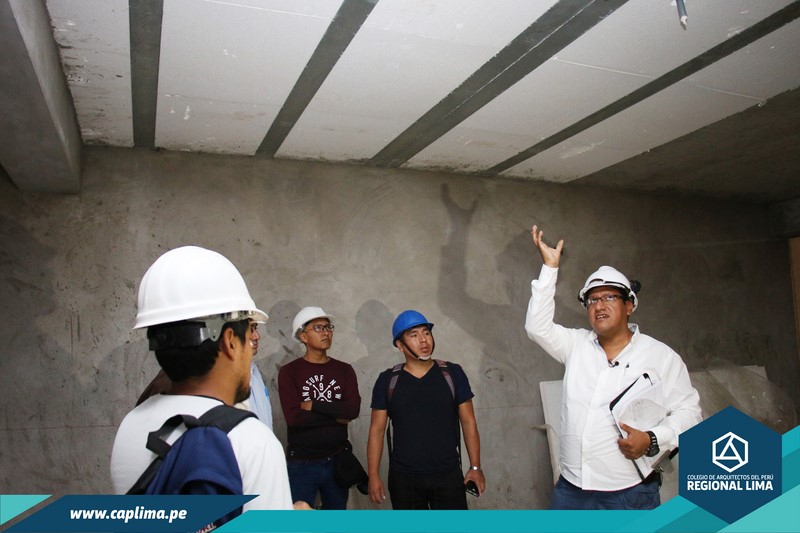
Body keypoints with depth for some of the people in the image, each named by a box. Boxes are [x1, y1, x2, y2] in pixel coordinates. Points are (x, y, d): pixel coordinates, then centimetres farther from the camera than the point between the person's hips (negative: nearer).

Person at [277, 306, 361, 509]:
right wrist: (337, 415, -12)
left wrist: (313, 405, -13)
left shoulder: (344, 370, 5)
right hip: (301, 464, -3)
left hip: (338, 461, 3)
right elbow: (294, 417, -18)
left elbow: (353, 409, -10)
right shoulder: (289, 372, -5)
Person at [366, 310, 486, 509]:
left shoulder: (452, 373, -2)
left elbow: (468, 422, 2)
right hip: (403, 478, 0)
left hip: (448, 475, 0)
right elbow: (377, 430, 0)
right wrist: (373, 475, -5)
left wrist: (475, 466, -2)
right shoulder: (387, 380, -2)